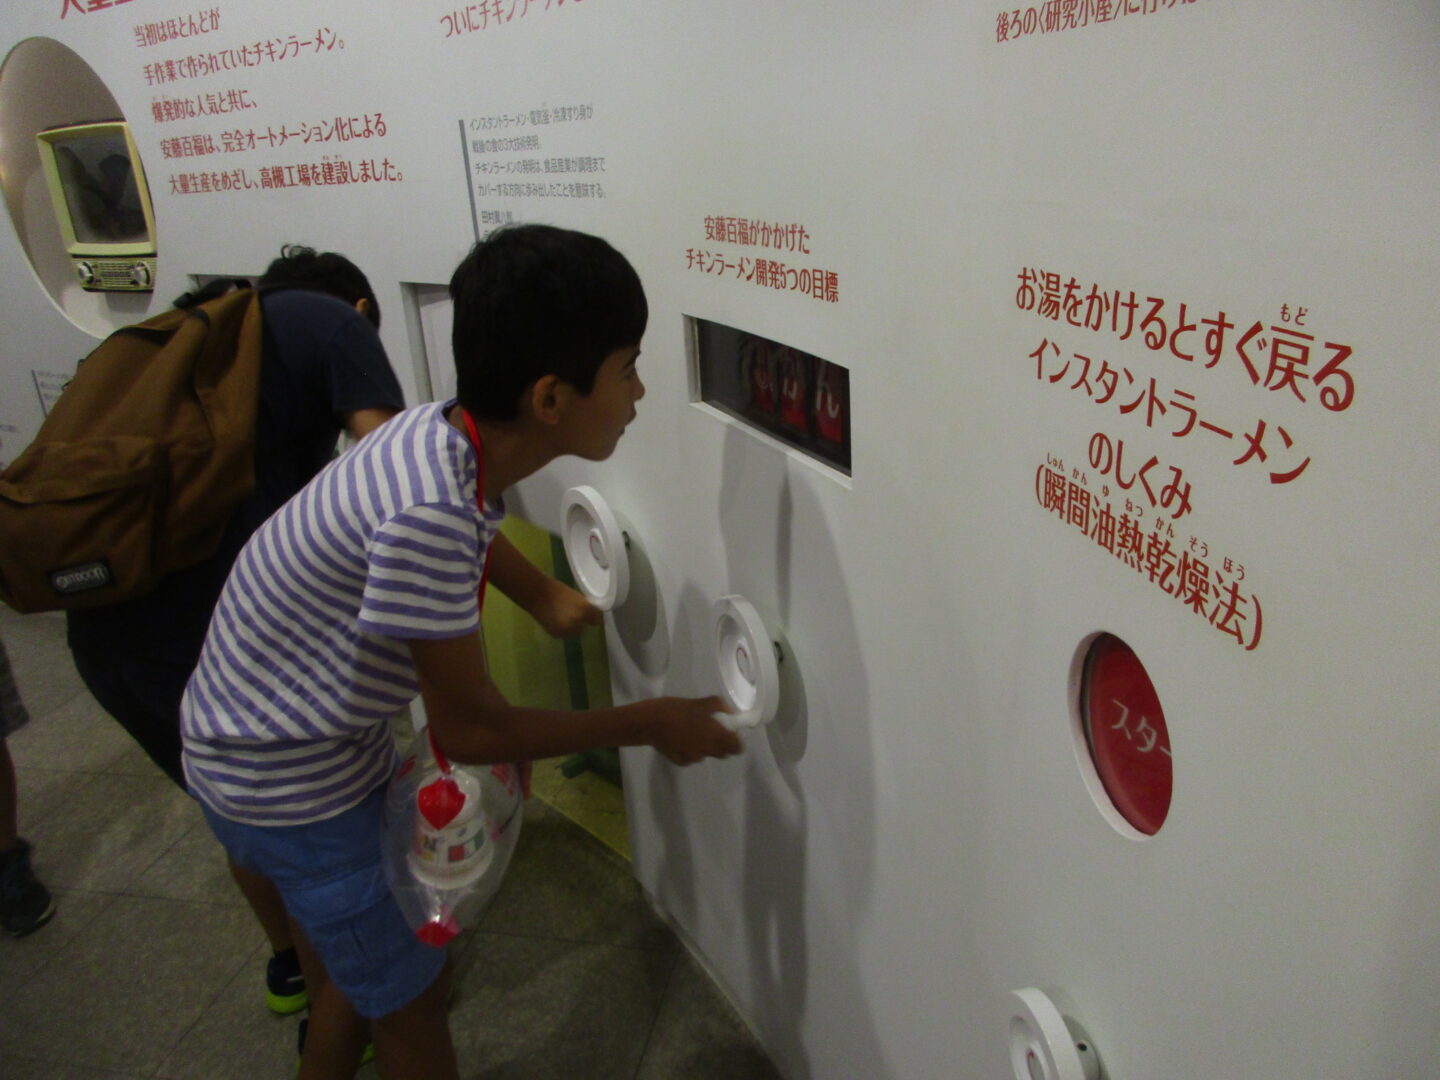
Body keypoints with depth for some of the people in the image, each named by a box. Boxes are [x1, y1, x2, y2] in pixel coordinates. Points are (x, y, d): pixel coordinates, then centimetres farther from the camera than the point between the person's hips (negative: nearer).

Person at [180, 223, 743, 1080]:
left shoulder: (447, 436, -10)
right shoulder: (430, 512, -37)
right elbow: (471, 730, -26)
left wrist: (545, 598, 13)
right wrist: (651, 725, -16)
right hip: (286, 780, -8)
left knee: (353, 960, 27)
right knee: (412, 994, 11)